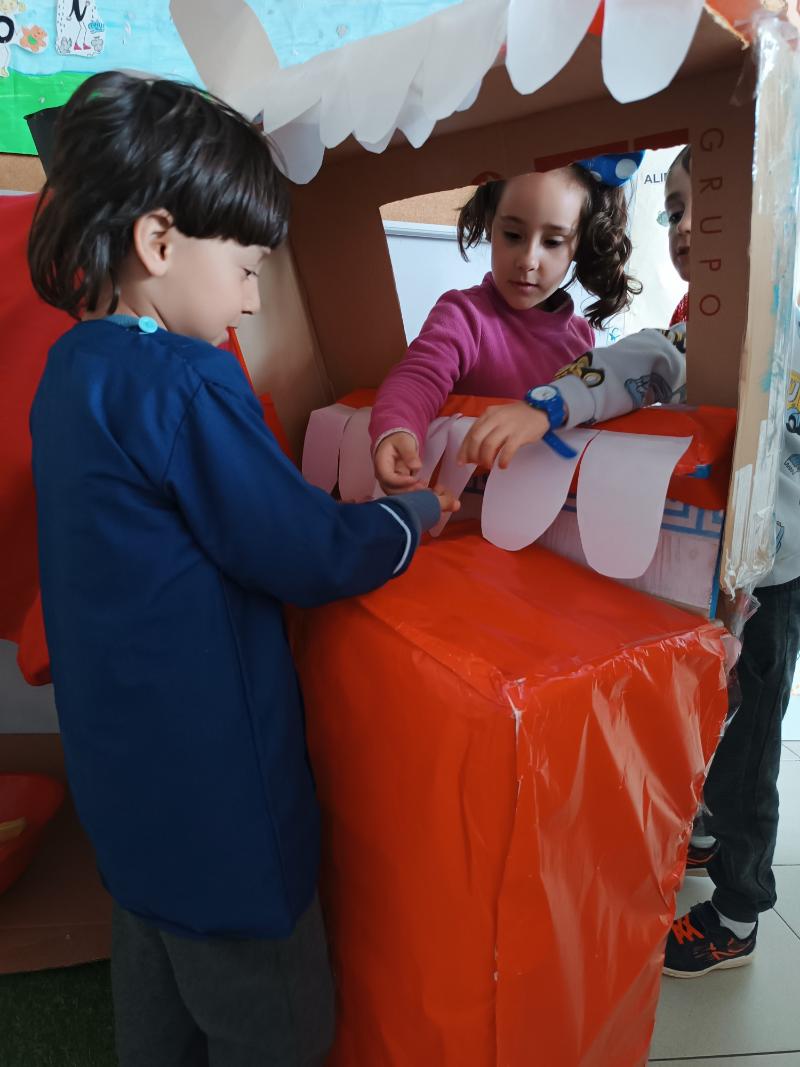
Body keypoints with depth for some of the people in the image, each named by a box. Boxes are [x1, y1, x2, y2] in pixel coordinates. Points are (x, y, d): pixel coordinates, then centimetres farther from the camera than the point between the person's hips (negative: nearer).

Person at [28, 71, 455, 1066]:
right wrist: (417, 511, -2)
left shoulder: (74, 366, 4)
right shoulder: (180, 384, -24)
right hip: (211, 785, -9)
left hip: (125, 771, 9)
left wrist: (349, 502, 3)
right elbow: (315, 559, -20)